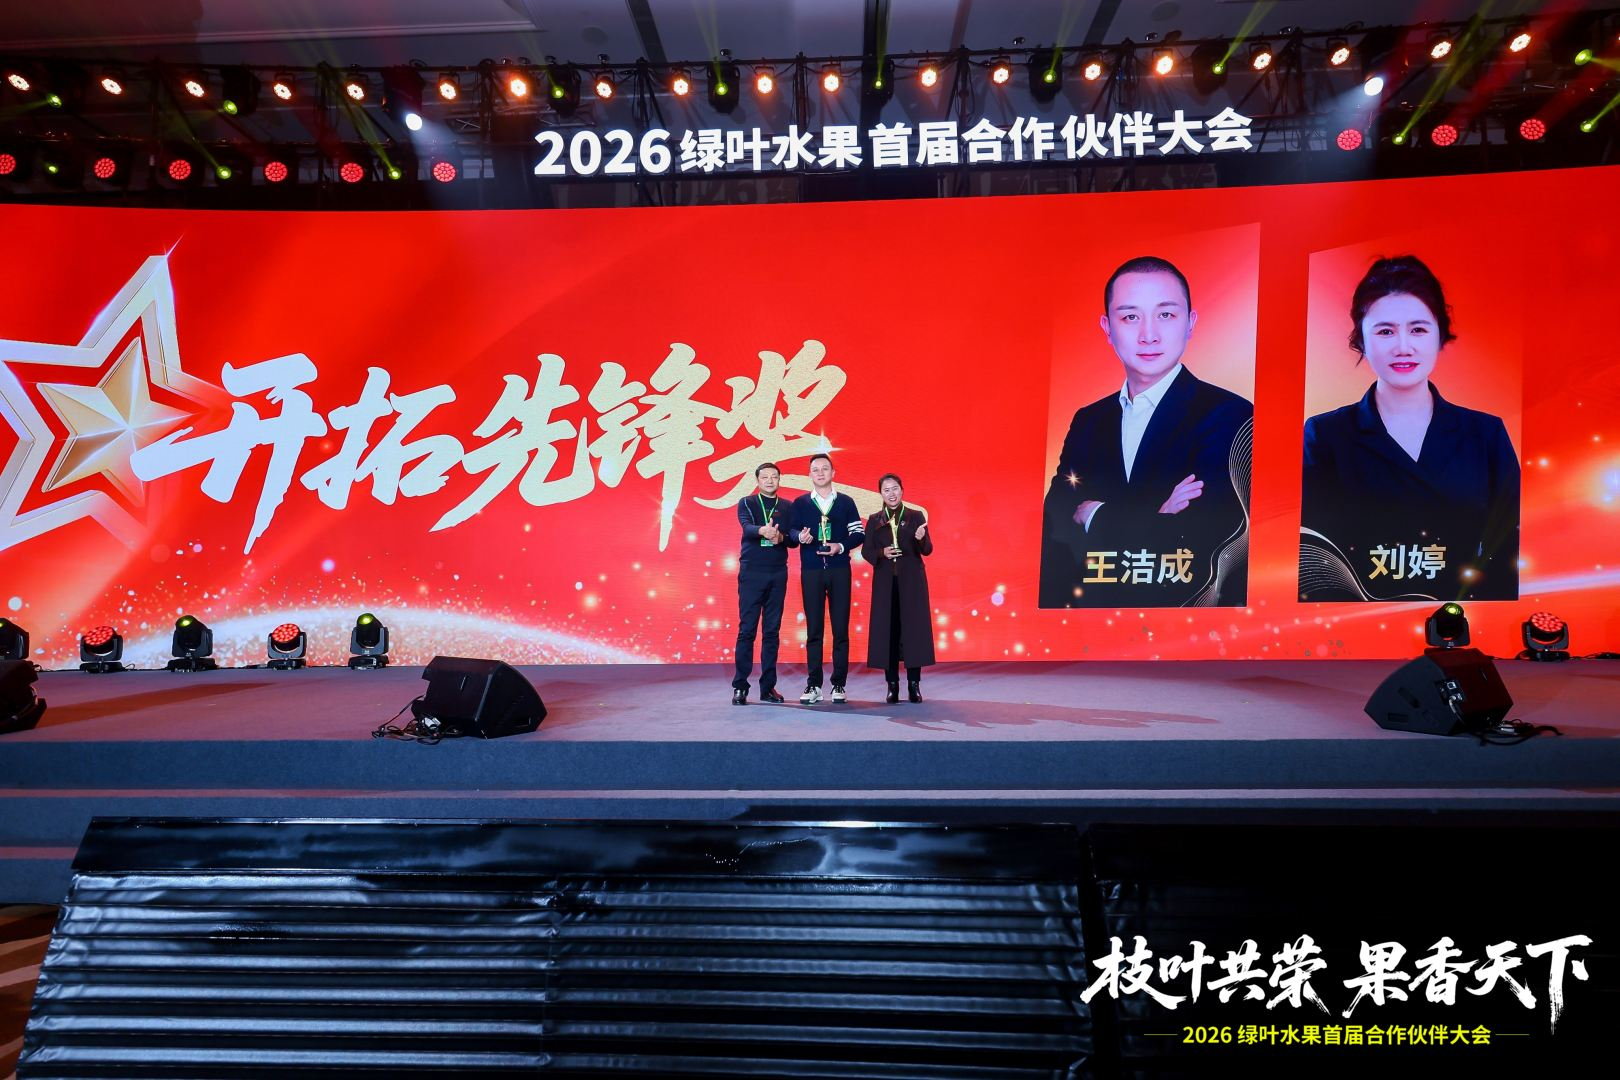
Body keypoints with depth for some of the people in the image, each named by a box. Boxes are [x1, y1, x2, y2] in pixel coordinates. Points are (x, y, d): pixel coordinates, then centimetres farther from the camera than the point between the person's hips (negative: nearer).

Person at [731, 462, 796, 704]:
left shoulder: (787, 508, 13)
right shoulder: (746, 503, 5)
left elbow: (794, 539, 4)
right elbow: (747, 527, -14)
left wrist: (781, 537, -19)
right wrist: (762, 530, -37)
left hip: (778, 574, 3)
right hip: (751, 572, -3)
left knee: (772, 631, 5)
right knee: (747, 629, -4)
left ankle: (768, 686, 11)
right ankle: (740, 687, 1)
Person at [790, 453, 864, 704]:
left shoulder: (846, 502, 9)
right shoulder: (800, 503, 9)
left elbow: (859, 533, 6)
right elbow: (791, 531, 4)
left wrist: (841, 547, -11)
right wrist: (800, 536, -18)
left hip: (839, 571, 0)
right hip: (811, 571, 0)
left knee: (840, 629, 0)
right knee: (813, 629, 1)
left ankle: (839, 684, 6)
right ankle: (813, 685, 5)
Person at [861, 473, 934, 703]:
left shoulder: (916, 516, 4)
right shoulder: (874, 520, 8)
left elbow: (927, 550, 0)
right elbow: (866, 550, 7)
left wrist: (921, 539, -22)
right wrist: (881, 553, -13)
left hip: (911, 581, -1)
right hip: (885, 581, 1)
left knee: (913, 628, -2)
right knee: (887, 630, -1)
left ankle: (914, 684, 4)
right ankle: (892, 684, 5)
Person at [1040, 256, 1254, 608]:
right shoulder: (1087, 421, 9)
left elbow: (1200, 542, -17)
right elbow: (1055, 524, 0)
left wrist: (1094, 515, -6)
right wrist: (1152, 520, -13)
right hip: (1091, 605, 3)